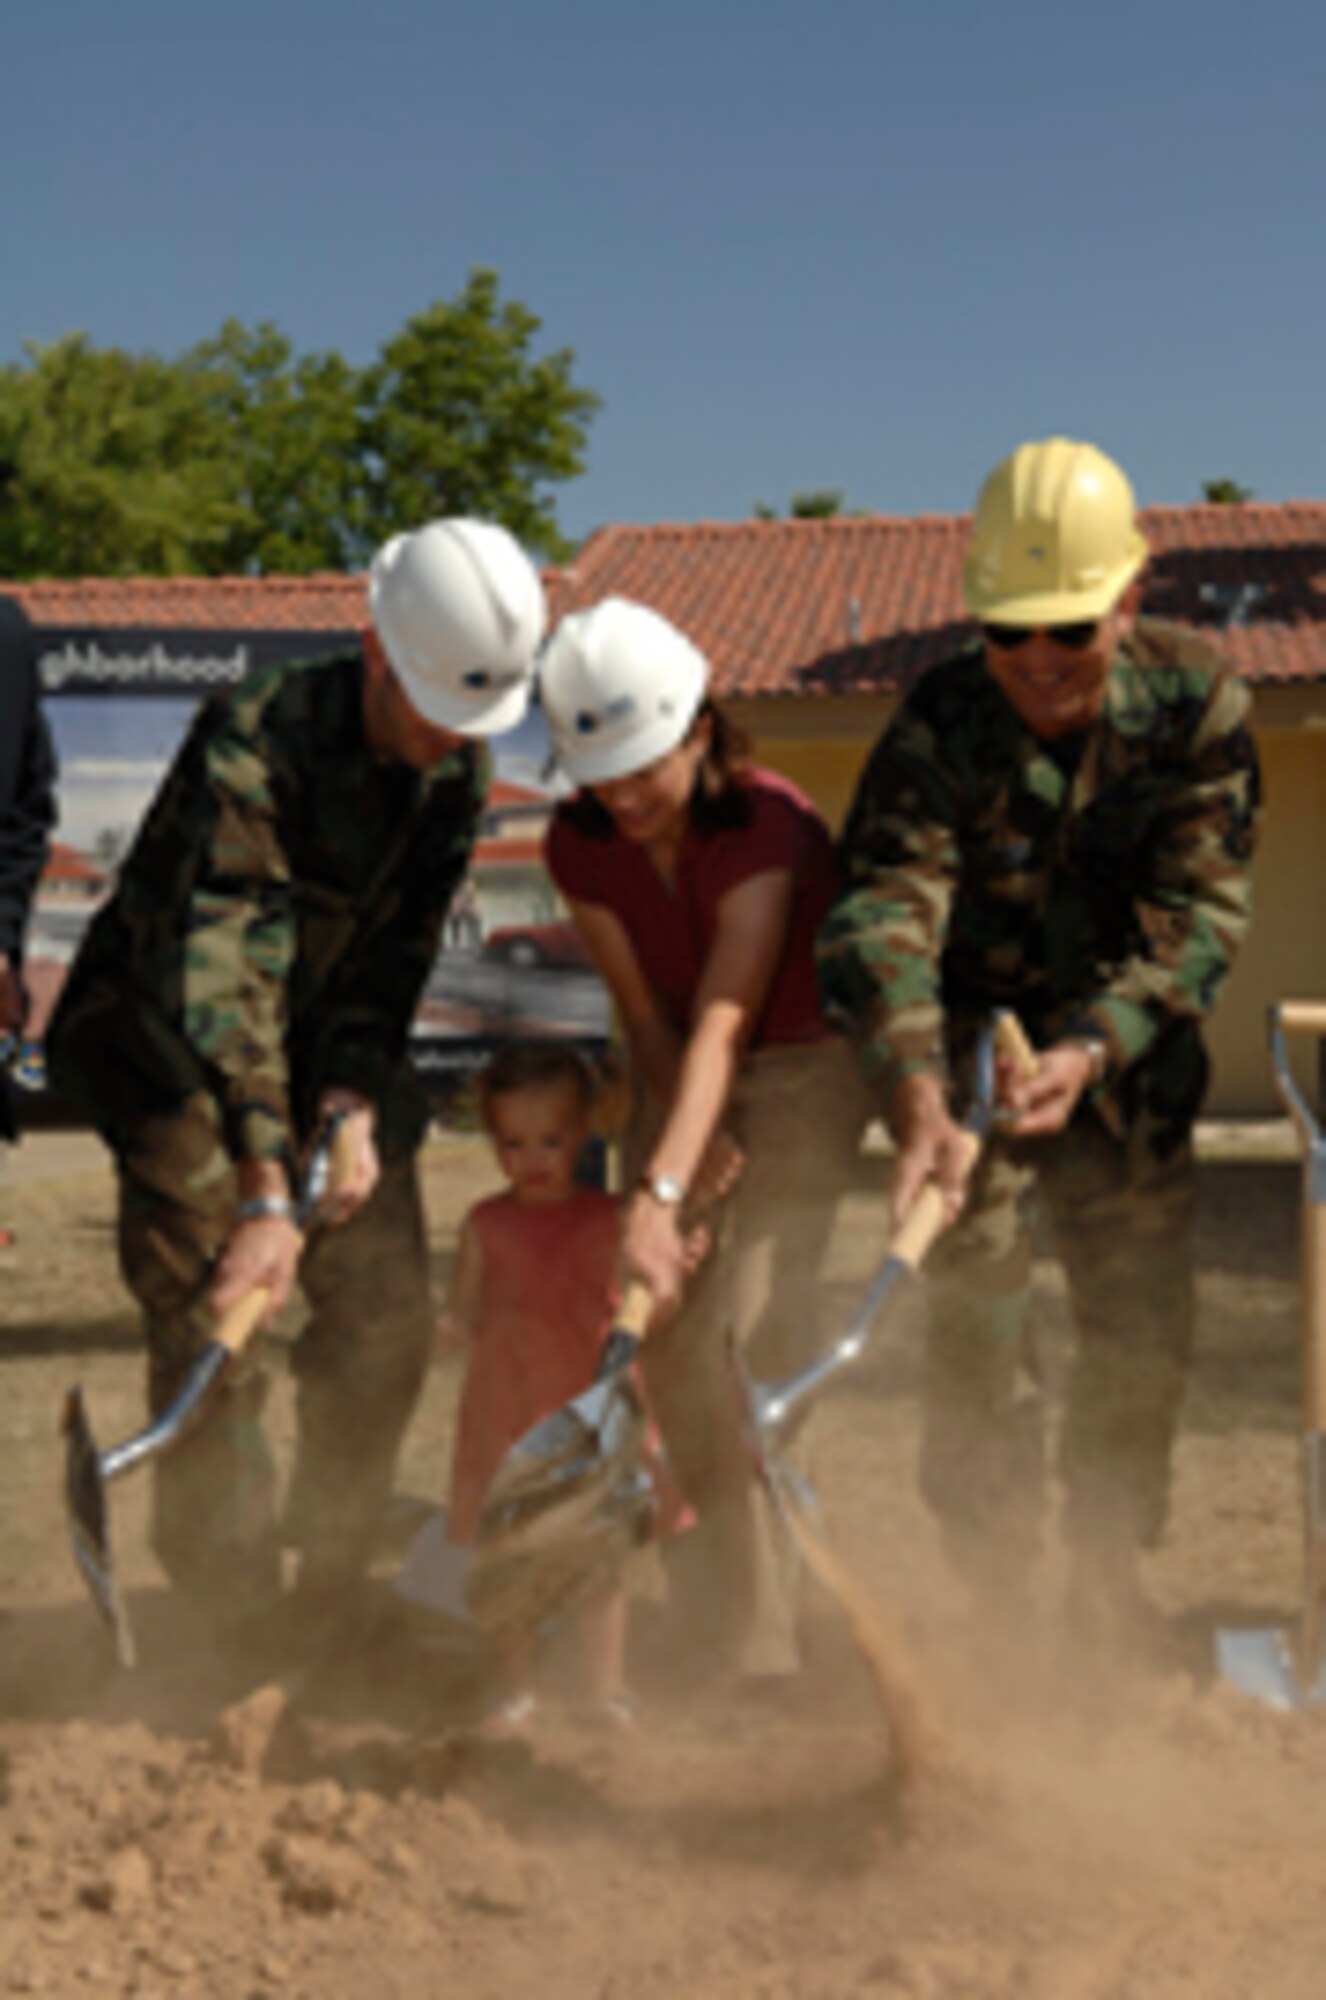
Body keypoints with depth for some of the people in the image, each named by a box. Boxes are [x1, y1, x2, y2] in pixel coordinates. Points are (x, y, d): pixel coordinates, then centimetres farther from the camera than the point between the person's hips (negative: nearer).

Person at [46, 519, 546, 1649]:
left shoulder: (457, 770, -9)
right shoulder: (253, 741, -30)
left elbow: (398, 951, -6)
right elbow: (227, 970, -38)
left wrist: (354, 1106, -21)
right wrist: (264, 1191, -45)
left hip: (322, 1042, 6)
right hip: (164, 1034, -6)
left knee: (387, 1317, 0)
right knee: (213, 1318, -14)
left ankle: (329, 1598, 15)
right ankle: (231, 1628, -2)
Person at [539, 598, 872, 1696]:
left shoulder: (770, 827, -27)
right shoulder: (581, 845, -9)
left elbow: (721, 1024, -36)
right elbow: (646, 1016, -8)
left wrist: (663, 1192, -45)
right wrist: (687, 1134, -23)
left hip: (801, 1077, -6)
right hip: (682, 1088, 6)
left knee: (744, 1336, -20)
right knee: (668, 1348, 0)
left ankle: (762, 1653, -15)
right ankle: (709, 1634, 15)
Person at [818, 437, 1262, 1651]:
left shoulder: (1198, 707, -13)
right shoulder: (939, 728, -19)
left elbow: (1198, 913, -17)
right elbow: (886, 909, -32)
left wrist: (1092, 1050, -32)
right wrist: (915, 1092, -48)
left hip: (1126, 1062, 2)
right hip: (972, 1045, -2)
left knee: (1145, 1320, 6)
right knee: (976, 1310, -8)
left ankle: (1111, 1584, 22)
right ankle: (994, 1591, 3)